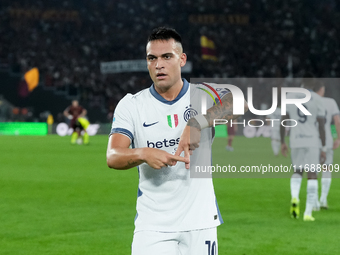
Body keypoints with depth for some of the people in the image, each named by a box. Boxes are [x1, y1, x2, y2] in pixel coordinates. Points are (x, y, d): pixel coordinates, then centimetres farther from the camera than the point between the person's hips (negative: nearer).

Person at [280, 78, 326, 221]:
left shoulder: (290, 98, 2)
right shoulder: (317, 100, -6)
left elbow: (283, 122, 3)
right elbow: (322, 126, -6)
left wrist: (282, 143, 13)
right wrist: (324, 149, 0)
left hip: (295, 141, 2)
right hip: (312, 141, -2)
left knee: (298, 171, 20)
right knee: (312, 175, 6)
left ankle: (294, 197, -10)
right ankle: (308, 213, -2)